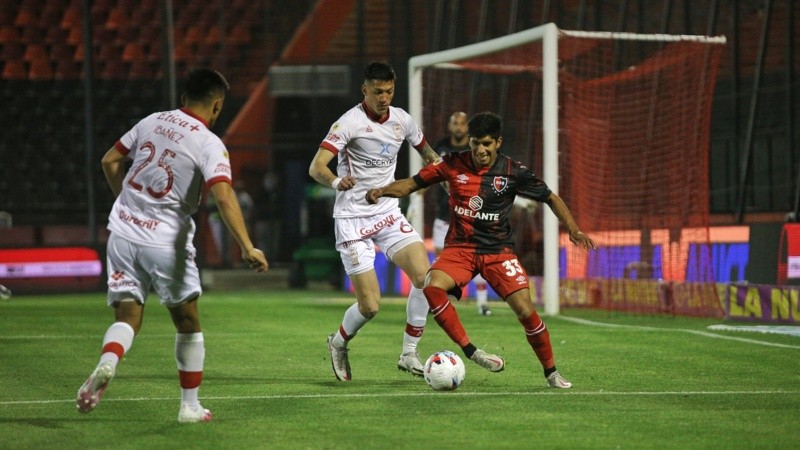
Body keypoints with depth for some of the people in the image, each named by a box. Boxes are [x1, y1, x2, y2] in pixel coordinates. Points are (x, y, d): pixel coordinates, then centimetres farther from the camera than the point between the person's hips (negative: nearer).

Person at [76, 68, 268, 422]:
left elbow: (110, 161, 15)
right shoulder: (210, 145, -9)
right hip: (166, 242, -4)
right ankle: (190, 406, 19)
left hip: (123, 232, 4)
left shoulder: (151, 122, 7)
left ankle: (106, 363, -28)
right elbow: (224, 197, -22)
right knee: (187, 322, 14)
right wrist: (247, 248, -25)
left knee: (127, 317, 4)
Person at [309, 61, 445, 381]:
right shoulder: (350, 122, -14)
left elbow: (427, 154, 24)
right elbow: (315, 168, -24)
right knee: (370, 305, -10)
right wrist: (337, 181, -44)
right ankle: (338, 344, 23)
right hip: (352, 219, -5)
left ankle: (409, 354, -2)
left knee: (424, 276, -16)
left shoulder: (402, 120, 4)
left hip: (388, 213, 5)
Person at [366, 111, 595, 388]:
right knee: (432, 286, -30)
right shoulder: (454, 165, -3)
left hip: (498, 250, -1)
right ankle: (470, 351, -20)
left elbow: (551, 198, 5)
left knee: (525, 310, -16)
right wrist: (382, 191, -15)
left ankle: (551, 373, 6)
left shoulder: (513, 172, -5)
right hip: (460, 248, 1)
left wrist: (573, 229, -7)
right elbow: (412, 184, 2)